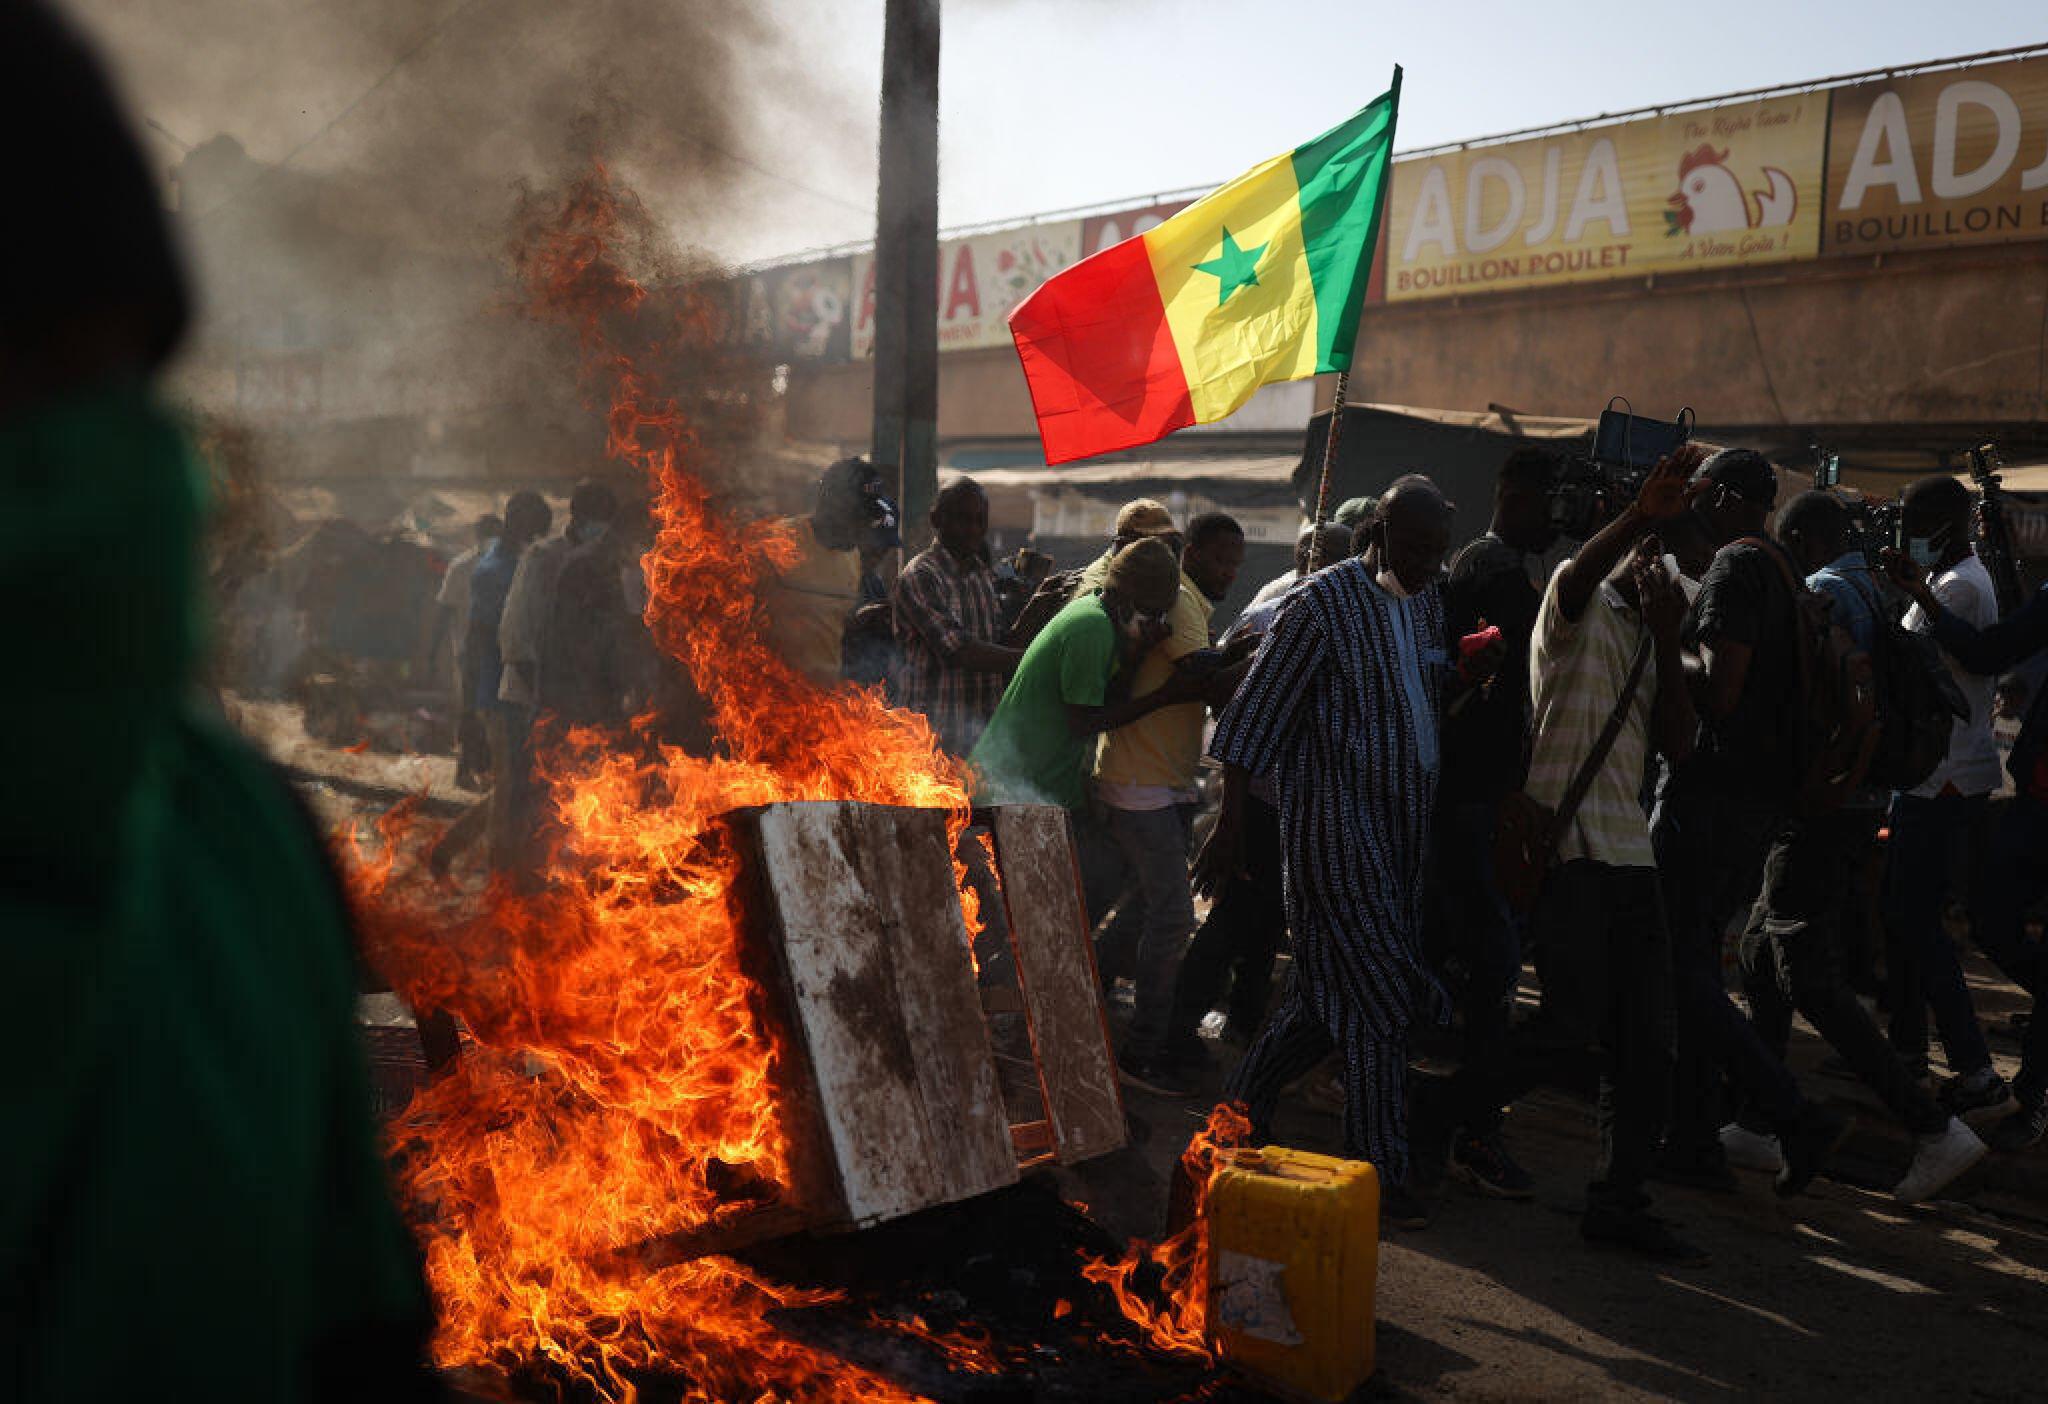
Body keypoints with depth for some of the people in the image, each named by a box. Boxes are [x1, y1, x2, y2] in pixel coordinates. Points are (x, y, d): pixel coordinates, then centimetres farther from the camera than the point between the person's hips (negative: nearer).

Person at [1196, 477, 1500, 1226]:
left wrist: (1467, 675, 1)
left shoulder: (1427, 597, 11)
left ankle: (1243, 1104, 30)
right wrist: (1229, 825, -13)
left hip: (1399, 820, 8)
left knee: (1326, 986, 13)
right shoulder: (1323, 602, -12)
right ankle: (1380, 1170, 1)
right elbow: (1256, 714, -11)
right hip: (1335, 820, -7)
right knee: (1379, 994, -8)